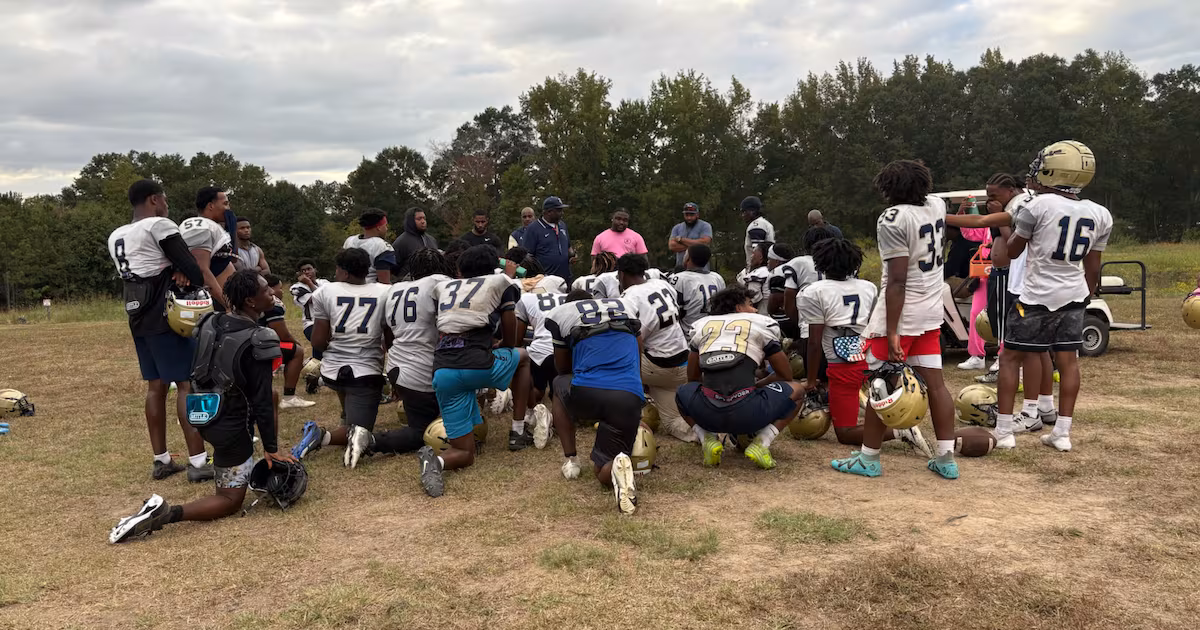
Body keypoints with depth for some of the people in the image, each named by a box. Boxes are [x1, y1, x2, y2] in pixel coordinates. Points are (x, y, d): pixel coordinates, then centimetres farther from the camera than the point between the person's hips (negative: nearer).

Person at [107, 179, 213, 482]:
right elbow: (192, 269, -14)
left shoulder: (115, 237, 15)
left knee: (156, 386, 13)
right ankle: (198, 462, -10)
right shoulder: (160, 225, -10)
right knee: (188, 384, -7)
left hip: (138, 320, 8)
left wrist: (174, 271, -2)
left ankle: (161, 460, 16)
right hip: (166, 318, -8)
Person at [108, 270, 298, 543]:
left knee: (271, 395, 31)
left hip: (203, 413, 8)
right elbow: (260, 402, -21)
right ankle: (165, 513, -16)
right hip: (230, 428, -8)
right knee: (230, 501, 6)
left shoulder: (212, 322, -3)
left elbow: (199, 370, 11)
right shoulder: (257, 343, -25)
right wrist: (270, 447, -11)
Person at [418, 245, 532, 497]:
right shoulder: (500, 282, 17)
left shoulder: (442, 287, 26)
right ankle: (517, 432, 25)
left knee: (465, 453, 14)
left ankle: (434, 460, -20)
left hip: (441, 370, 4)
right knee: (522, 356, 32)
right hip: (476, 363, -3)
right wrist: (498, 350, 43)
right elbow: (509, 340, 20)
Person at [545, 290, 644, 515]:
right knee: (603, 472, 17)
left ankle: (570, 459, 26)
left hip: (587, 394, -2)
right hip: (629, 398, 2)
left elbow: (562, 369, 29)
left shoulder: (562, 313, 17)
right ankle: (620, 464, -20)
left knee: (559, 386, 35)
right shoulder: (627, 306, 27)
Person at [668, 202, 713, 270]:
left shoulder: (705, 226, 2)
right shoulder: (677, 228, 13)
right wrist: (692, 245, -9)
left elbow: (704, 243, -15)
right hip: (680, 268, 4)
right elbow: (671, 246, 0)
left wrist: (680, 239, -5)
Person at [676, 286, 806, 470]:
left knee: (683, 392, 37)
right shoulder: (763, 323, 15)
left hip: (708, 415, 3)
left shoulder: (701, 325, 22)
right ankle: (761, 443, 5)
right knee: (797, 389, 24)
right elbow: (785, 375, 24)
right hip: (747, 416, -3)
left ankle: (708, 440, 11)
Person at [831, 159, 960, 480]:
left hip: (902, 312, -8)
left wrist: (892, 332, -21)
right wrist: (917, 173, 45)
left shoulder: (893, 219, -18)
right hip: (932, 310, 8)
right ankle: (946, 459, 13)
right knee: (935, 383, 10)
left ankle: (869, 458, 10)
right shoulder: (937, 205, 3)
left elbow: (898, 280, -22)